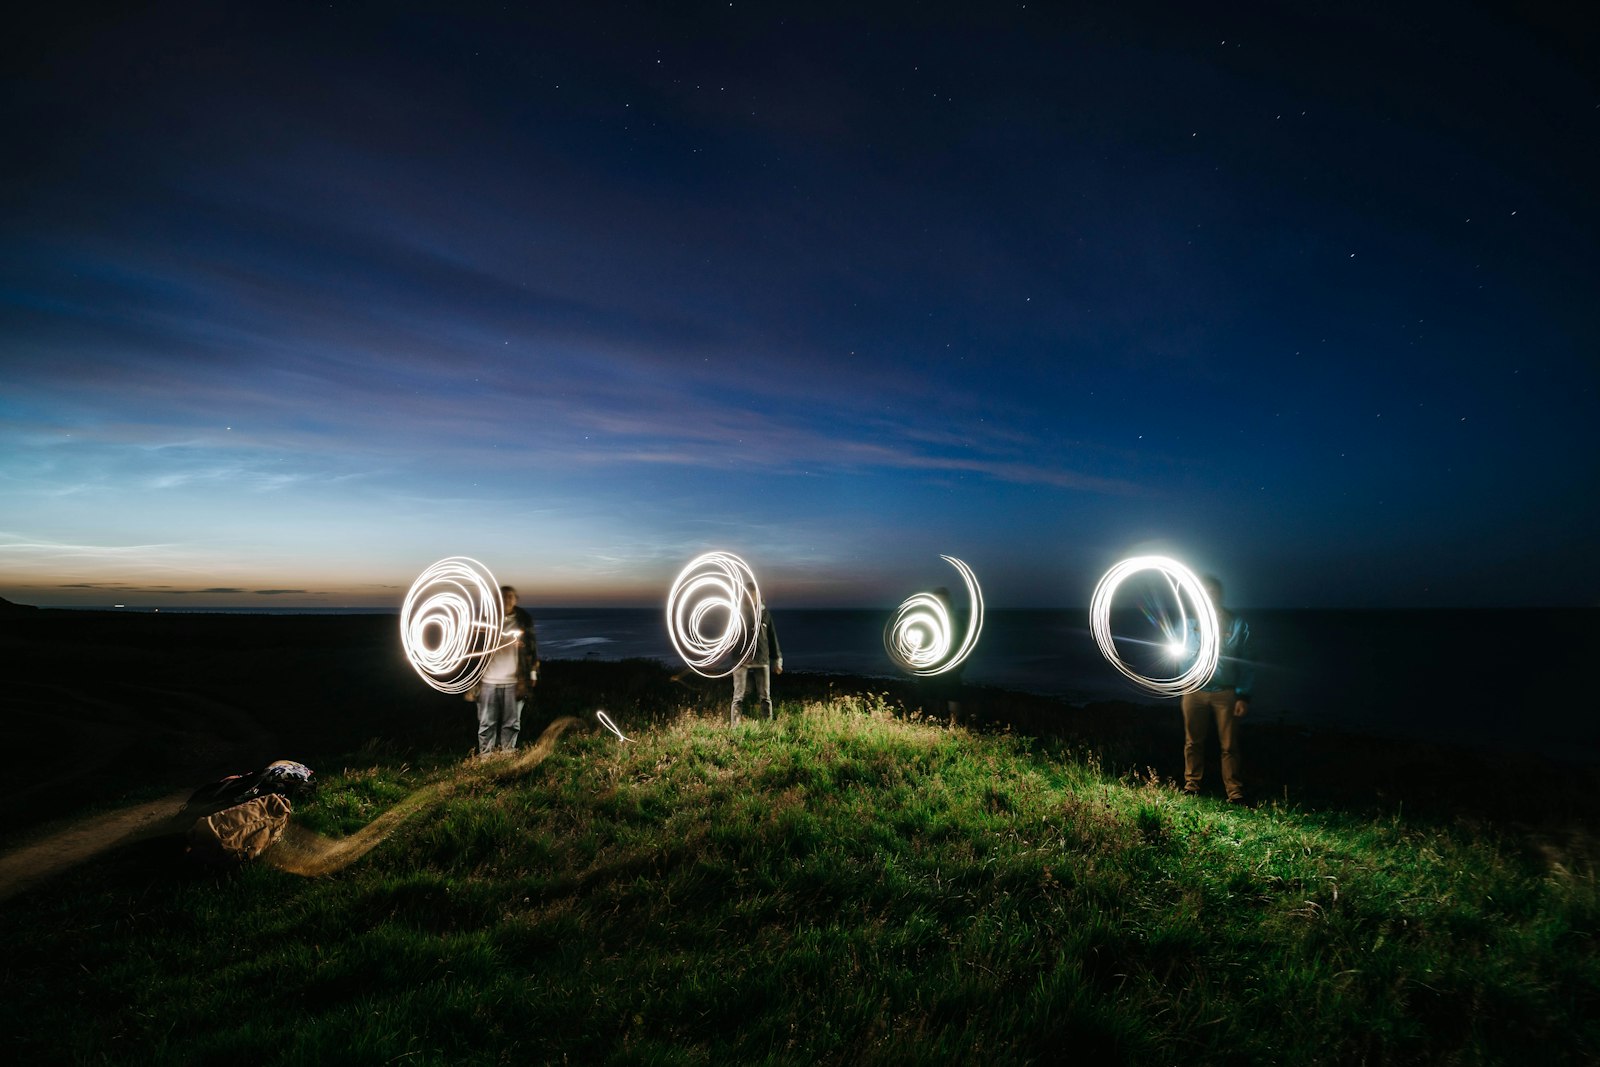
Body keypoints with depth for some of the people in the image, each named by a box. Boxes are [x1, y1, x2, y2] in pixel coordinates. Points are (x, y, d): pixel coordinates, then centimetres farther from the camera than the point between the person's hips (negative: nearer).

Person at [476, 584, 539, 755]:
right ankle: (485, 756, 11)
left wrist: (533, 673, 4)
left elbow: (532, 647, 9)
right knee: (487, 722, 3)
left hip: (514, 681, 0)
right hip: (489, 680, 0)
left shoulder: (524, 621, 6)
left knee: (511, 723, 5)